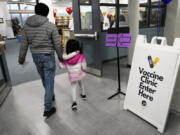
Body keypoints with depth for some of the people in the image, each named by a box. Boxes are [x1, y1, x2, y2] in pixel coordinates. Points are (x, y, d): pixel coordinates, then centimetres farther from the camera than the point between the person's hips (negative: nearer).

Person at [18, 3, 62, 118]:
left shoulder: (27, 25, 1)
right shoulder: (51, 26, -12)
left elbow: (24, 44, 5)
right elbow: (57, 45, -9)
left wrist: (21, 58, 15)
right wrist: (61, 56, 5)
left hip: (35, 56, 5)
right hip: (48, 56, -5)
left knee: (44, 79, 23)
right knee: (49, 81, 3)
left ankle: (51, 95, 45)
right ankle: (48, 108, 8)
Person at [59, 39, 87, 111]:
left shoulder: (65, 57, -15)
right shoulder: (81, 56, -19)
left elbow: (63, 66, -7)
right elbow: (84, 67, -15)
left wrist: (60, 62, 11)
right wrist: (84, 70, 6)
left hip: (72, 75, 0)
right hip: (80, 74, 1)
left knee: (73, 87, 14)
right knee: (80, 82, 28)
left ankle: (74, 102, -1)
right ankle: (83, 95, 49)